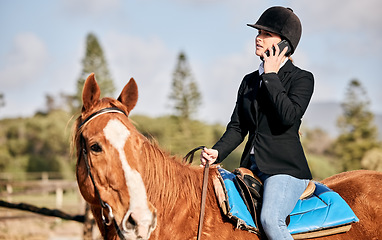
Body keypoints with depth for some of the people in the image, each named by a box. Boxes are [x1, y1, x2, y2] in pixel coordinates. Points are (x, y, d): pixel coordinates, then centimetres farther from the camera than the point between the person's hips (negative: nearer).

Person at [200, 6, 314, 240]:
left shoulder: (302, 78, -2)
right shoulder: (250, 80, 16)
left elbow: (289, 116, -20)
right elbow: (237, 127, 14)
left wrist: (271, 76, -12)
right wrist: (217, 153, -5)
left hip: (286, 168, -7)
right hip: (252, 168, 7)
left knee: (270, 219, -31)